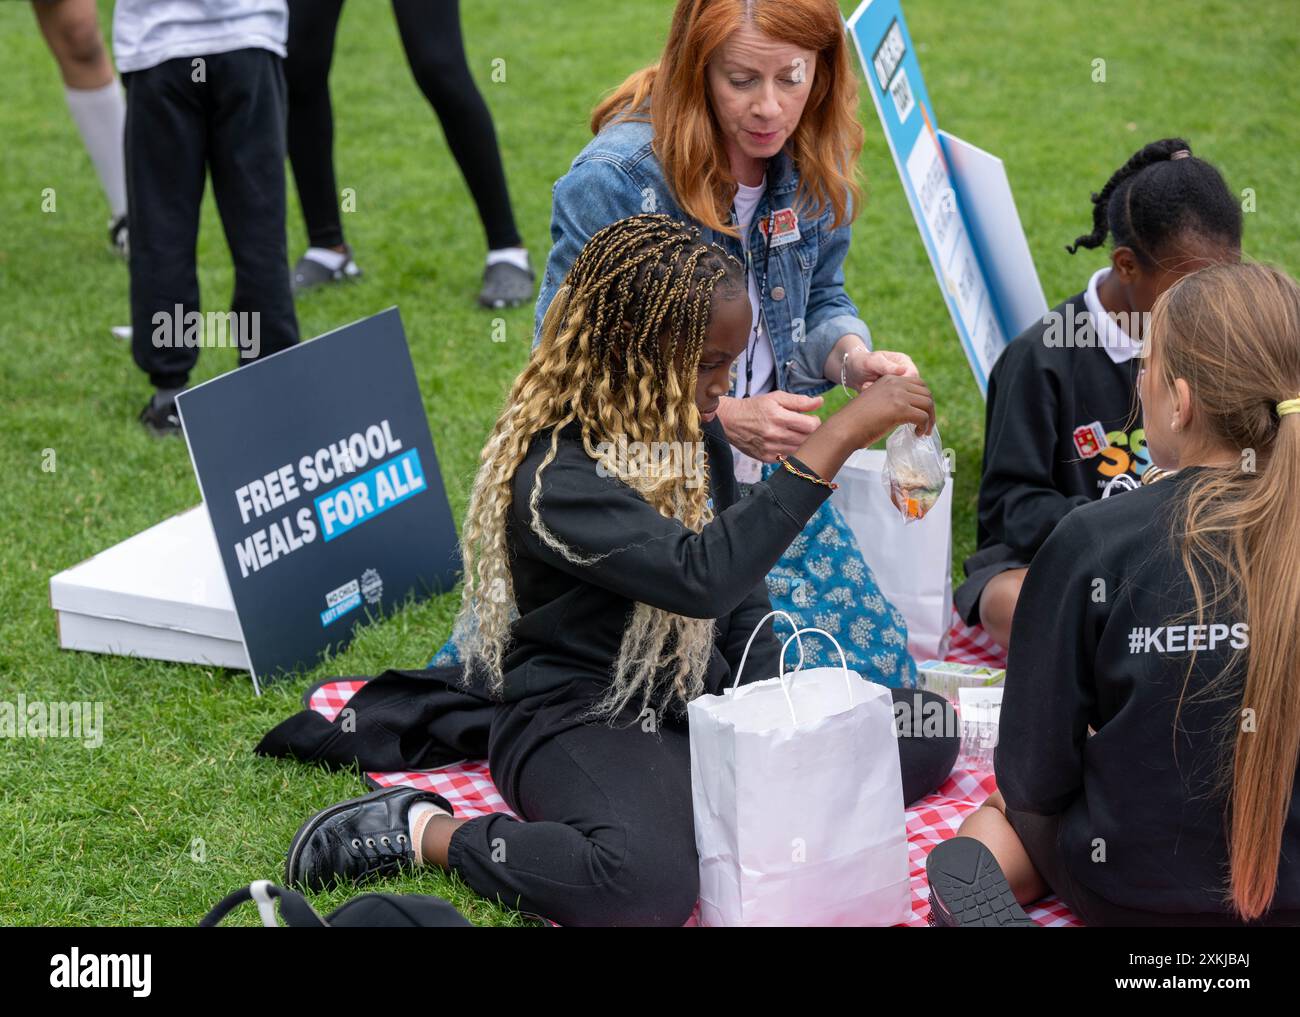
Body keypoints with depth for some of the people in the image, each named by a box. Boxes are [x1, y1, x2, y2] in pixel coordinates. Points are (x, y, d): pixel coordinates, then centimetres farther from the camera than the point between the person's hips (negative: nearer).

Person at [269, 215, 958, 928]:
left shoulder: (693, 430, 5)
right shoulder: (554, 476, -22)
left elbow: (741, 600, 13)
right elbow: (702, 576, -37)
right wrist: (838, 438, -37)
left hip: (700, 696, 9)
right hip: (581, 721, -9)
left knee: (925, 730, 0)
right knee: (646, 883, -40)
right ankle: (417, 831, -13)